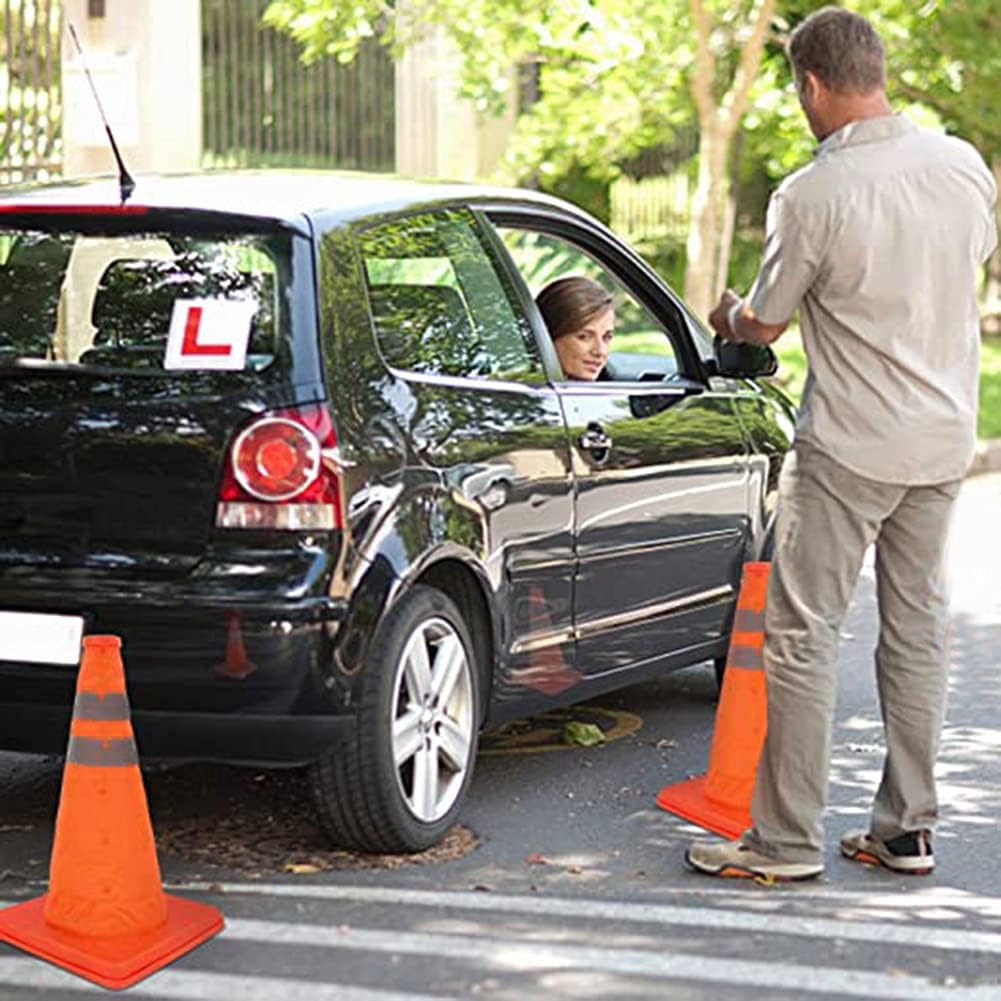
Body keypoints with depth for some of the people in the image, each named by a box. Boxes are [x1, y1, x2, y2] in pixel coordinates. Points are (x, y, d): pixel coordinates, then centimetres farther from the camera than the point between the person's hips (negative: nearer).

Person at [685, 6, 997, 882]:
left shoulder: (812, 196, -17)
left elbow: (764, 325, -6)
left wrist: (726, 316, 17)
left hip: (849, 448, -6)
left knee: (804, 634, 1)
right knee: (918, 630, 14)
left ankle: (788, 839, 5)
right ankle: (908, 830, 20)